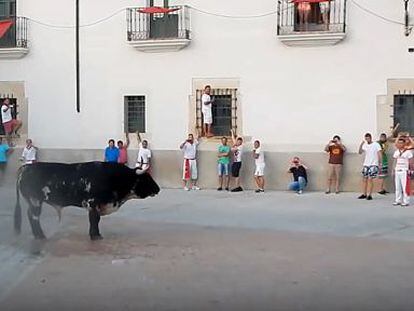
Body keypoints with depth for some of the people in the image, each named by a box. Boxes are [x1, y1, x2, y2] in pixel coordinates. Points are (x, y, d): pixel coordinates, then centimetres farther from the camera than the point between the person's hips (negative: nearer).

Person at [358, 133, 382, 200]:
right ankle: (364, 194, 11)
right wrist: (361, 145, -10)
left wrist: (380, 163, -10)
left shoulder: (376, 145, -4)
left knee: (370, 179, -11)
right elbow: (360, 152, 3)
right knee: (364, 179, 5)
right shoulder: (365, 145, 10)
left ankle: (369, 195, -9)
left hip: (373, 165, -6)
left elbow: (380, 154, -5)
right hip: (366, 164, 6)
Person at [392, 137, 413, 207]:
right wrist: (393, 170, 13)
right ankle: (398, 200, 14)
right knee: (397, 187, 7)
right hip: (397, 171, 6)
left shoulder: (408, 152, -4)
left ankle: (406, 201, -1)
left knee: (405, 187, -6)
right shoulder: (396, 152, 12)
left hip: (404, 171, -6)